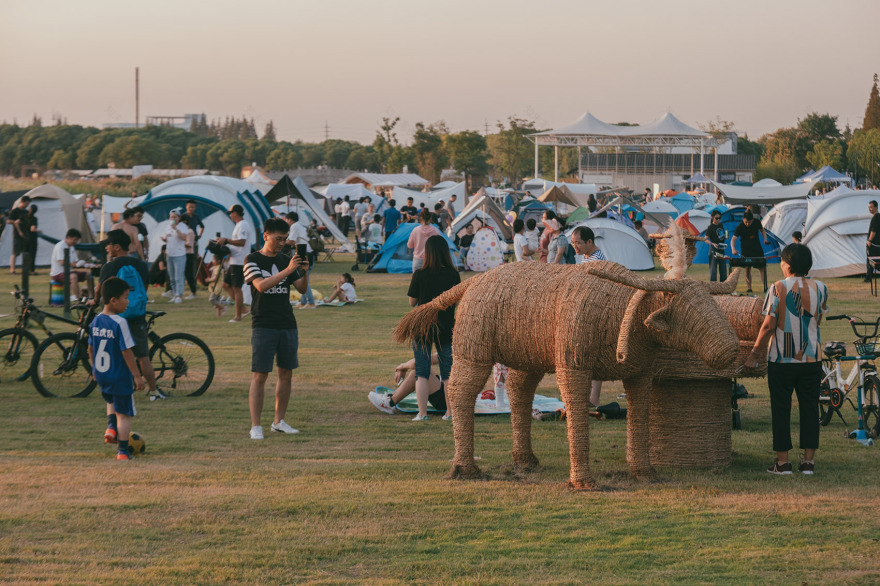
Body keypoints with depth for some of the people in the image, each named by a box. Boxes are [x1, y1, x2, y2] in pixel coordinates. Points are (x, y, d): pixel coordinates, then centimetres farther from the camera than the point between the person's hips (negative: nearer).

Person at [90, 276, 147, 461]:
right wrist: (137, 376, -14)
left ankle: (111, 427, 10)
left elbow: (90, 348, 10)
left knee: (111, 401, 33)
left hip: (101, 375, 7)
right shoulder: (119, 323, -20)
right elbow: (127, 352, -20)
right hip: (119, 376, -7)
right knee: (124, 414, 5)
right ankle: (123, 451, 8)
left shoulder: (96, 321, 1)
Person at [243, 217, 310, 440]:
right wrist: (287, 270, -26)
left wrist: (305, 272, -12)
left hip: (288, 325, 5)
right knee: (260, 376, -7)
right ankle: (255, 426, -7)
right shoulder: (252, 260, -3)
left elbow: (301, 289, 8)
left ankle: (279, 421, 18)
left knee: (286, 374, 8)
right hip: (263, 326, -5)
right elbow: (261, 285, -19)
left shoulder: (285, 260, 12)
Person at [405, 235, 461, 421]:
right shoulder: (453, 275, -6)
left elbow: (412, 302, -3)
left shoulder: (419, 275, -12)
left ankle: (422, 413, 0)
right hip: (446, 329, 2)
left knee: (422, 373, 4)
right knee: (448, 372, 12)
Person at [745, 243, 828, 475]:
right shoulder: (819, 288, 0)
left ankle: (782, 462, 6)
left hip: (782, 359, -3)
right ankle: (808, 461, 7)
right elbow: (818, 319, 10)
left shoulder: (778, 288, -11)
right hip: (812, 358, 3)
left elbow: (769, 325, -11)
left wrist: (755, 353, -3)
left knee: (781, 409, 5)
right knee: (809, 408, 8)